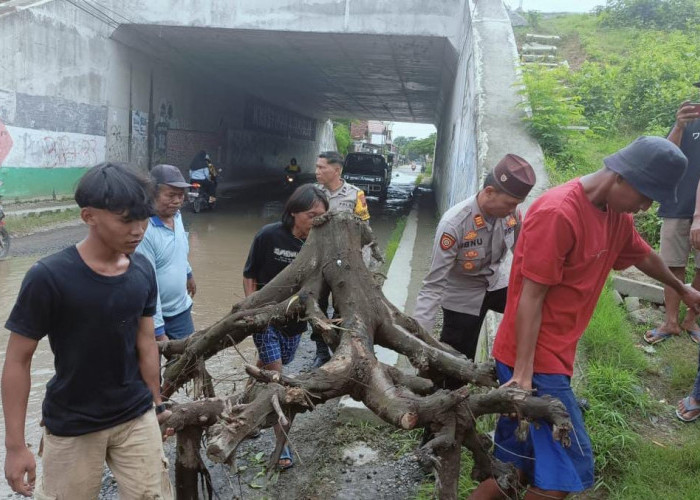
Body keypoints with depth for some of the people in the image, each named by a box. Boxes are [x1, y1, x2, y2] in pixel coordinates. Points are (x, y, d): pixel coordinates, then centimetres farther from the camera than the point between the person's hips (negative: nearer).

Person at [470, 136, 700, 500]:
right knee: (570, 467, -5)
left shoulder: (615, 214, 10)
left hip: (553, 356, 9)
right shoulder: (557, 213, -20)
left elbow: (643, 255, 31)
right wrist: (524, 375, -23)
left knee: (520, 465, 13)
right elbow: (531, 298, -21)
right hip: (535, 361, -9)